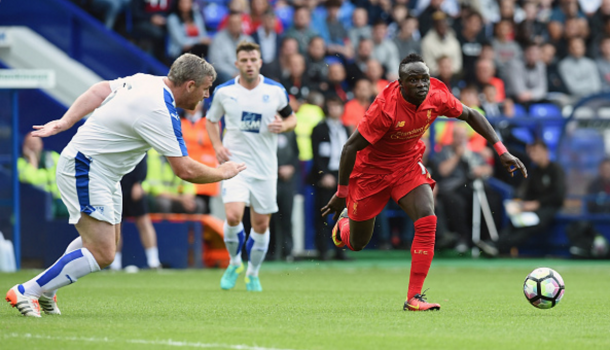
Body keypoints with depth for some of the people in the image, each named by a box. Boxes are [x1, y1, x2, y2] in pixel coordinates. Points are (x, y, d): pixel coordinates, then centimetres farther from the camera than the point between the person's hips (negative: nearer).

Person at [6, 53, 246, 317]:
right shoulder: (159, 111, -27)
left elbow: (99, 90, 10)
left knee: (109, 240, 19)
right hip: (84, 170, -10)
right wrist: (221, 173, -8)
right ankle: (25, 292, -9)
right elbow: (185, 170, -24)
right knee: (102, 254, -15)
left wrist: (64, 123, 11)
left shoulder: (146, 81, 0)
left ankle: (45, 290, 26)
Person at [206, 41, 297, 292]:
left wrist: (283, 126, -11)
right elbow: (211, 120, 13)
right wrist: (217, 145, -3)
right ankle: (234, 263, 7)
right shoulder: (223, 91, -2)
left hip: (265, 167, 1)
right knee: (233, 216, -20)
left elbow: (292, 119, 12)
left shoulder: (276, 91, -1)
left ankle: (253, 274, 28)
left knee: (261, 225, 6)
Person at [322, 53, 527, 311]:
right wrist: (341, 193, -18)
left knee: (427, 221, -22)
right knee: (356, 244, 10)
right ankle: (344, 221, 50)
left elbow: (470, 115, 1)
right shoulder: (386, 108, -33)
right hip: (371, 170, -4)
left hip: (408, 165, 4)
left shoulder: (437, 97, -18)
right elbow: (350, 147, -25)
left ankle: (414, 297, -17)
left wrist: (502, 151, -4)